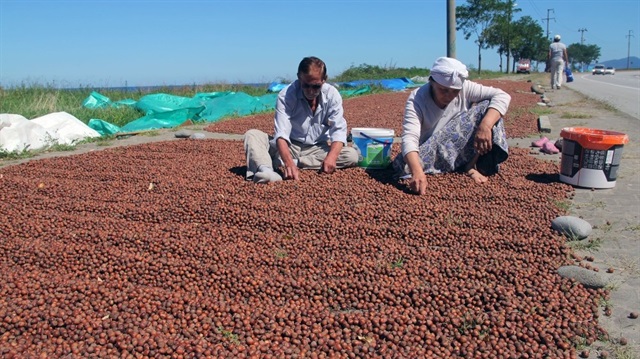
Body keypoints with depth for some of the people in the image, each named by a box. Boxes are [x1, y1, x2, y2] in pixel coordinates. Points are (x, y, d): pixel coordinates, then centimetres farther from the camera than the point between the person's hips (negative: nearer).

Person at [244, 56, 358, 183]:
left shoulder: (332, 94, -11)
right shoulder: (285, 95, -18)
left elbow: (338, 130, -17)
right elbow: (281, 133, -29)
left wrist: (331, 157, -37)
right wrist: (288, 163, -48)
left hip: (317, 149, 2)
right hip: (289, 147, -1)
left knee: (352, 155, -25)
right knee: (252, 135, -20)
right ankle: (265, 169, -55)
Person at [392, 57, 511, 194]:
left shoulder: (465, 88, -15)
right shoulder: (416, 99, -24)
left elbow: (502, 96, -20)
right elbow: (410, 138, -37)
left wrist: (485, 126, -38)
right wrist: (417, 172, -55)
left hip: (463, 151, 2)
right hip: (432, 154, -2)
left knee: (487, 108, -17)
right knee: (404, 166, -35)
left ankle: (470, 165, -14)